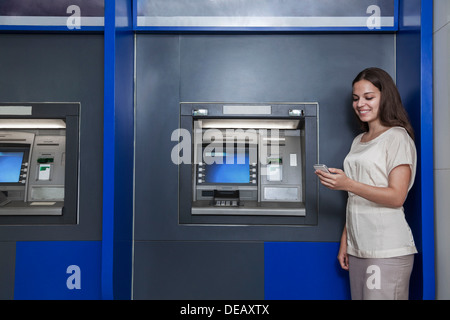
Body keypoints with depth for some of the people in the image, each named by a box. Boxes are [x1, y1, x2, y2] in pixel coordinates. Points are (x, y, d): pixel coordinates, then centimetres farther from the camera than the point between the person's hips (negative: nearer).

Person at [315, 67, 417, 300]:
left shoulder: (397, 137, -5)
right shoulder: (358, 141, 16)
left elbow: (396, 197, -14)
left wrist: (348, 184, -24)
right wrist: (345, 240, 13)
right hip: (358, 248, 7)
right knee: (358, 296, 11)